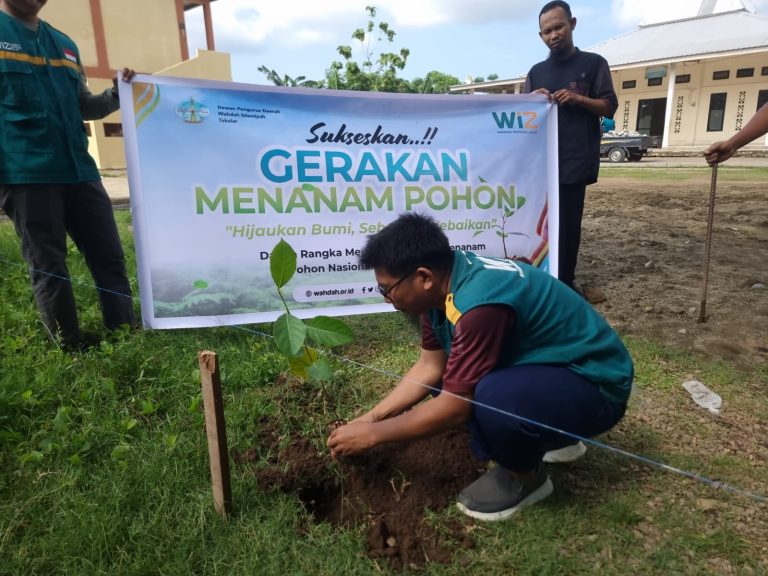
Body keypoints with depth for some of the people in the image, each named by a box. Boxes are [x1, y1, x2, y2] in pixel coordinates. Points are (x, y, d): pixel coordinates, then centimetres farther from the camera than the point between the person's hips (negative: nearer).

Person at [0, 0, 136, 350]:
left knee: (109, 257, 3)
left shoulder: (64, 43, 20)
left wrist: (116, 94, 3)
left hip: (78, 170, 6)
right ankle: (72, 348, 12)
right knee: (48, 267, 1)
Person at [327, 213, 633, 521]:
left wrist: (372, 434, -16)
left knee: (491, 398, -35)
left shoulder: (480, 303, -33)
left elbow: (455, 407, -27)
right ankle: (542, 437, 16)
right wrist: (370, 418, 0)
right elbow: (430, 366, 4)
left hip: (595, 384, -9)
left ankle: (526, 477, -2)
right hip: (547, 366, 9)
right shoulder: (445, 281, -5)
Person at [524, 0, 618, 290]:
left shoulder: (593, 63, 9)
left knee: (568, 222, -3)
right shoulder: (536, 72, 17)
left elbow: (609, 107, 4)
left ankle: (564, 281, 3)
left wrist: (578, 98, -14)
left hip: (576, 159, -3)